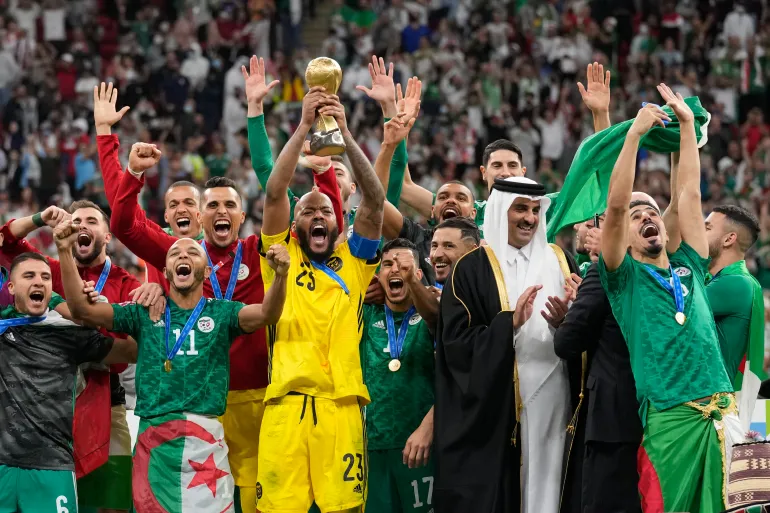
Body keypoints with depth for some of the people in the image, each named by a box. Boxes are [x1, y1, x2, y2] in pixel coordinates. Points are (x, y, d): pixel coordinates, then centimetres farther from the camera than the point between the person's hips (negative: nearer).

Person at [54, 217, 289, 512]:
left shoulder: (221, 312, 7)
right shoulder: (145, 313, 11)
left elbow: (266, 314, -10)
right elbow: (82, 309, 6)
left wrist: (280, 275, -31)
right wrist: (65, 252, -6)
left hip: (204, 436, -1)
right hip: (152, 436, 1)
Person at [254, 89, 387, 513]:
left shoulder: (353, 261, 17)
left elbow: (374, 199, 5)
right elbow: (274, 191, 4)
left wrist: (344, 133, -4)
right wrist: (304, 126, -3)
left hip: (340, 402, 0)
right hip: (286, 400, 0)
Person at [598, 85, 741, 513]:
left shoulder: (689, 268, 19)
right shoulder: (624, 276, 9)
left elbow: (691, 194, 18)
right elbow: (615, 204, -2)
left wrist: (688, 125, 18)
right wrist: (635, 133, -4)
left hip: (721, 409, 4)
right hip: (669, 417, -4)